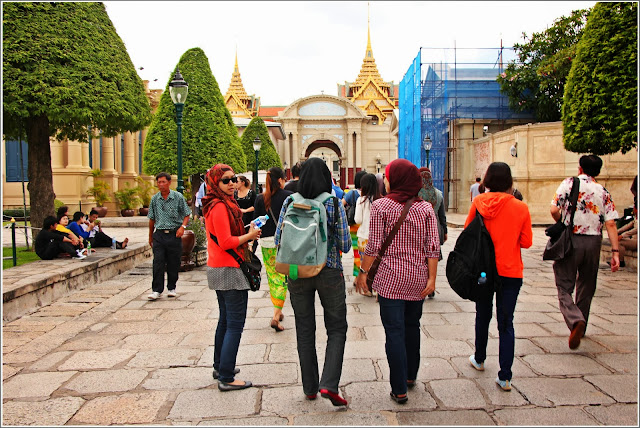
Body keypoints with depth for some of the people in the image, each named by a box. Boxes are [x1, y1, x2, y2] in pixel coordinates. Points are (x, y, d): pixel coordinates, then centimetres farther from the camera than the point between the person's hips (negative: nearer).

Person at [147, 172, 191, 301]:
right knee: (158, 263, -5)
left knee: (173, 263, 5)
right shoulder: (154, 199, 7)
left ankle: (171, 288, 20)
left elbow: (187, 214, 4)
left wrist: (182, 226, -14)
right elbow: (152, 219, 15)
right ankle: (157, 290, 1)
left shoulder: (178, 197, -2)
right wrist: (150, 236, 19)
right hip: (159, 234, 2)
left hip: (174, 234, -1)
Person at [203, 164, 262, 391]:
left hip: (217, 268, 11)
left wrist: (246, 233, 9)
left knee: (225, 320, 20)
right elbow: (226, 242, -23)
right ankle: (226, 378, -2)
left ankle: (220, 367, 32)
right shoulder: (220, 207, -18)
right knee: (235, 324, -6)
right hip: (229, 270, -11)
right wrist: (250, 236, -11)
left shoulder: (215, 205, 14)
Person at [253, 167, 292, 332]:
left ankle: (278, 311, 28)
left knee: (272, 277, 16)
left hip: (267, 243, 3)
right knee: (283, 278, 1)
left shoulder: (260, 199, 2)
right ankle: (276, 316, -6)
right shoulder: (288, 196, -7)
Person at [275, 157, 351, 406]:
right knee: (337, 329, 12)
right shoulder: (334, 204, -9)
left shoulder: (290, 202, -4)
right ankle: (329, 385, -2)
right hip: (329, 272, -2)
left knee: (304, 331, 14)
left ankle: (310, 388, 25)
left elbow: (279, 241, 0)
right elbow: (345, 246, -7)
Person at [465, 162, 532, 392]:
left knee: (483, 315, 20)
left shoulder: (478, 203, -8)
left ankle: (479, 359, 37)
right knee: (506, 323, 5)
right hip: (510, 271, -1)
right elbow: (527, 242, -3)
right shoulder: (520, 208, -10)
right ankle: (505, 377, 4)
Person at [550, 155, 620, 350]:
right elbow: (610, 224, -2)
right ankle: (581, 328, 31)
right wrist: (615, 251, -3)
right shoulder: (603, 192, 6)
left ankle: (576, 321, -25)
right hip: (593, 242, 4)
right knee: (586, 287, 19)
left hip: (571, 241, -3)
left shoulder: (569, 183, -2)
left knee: (564, 287, 0)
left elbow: (554, 210, -10)